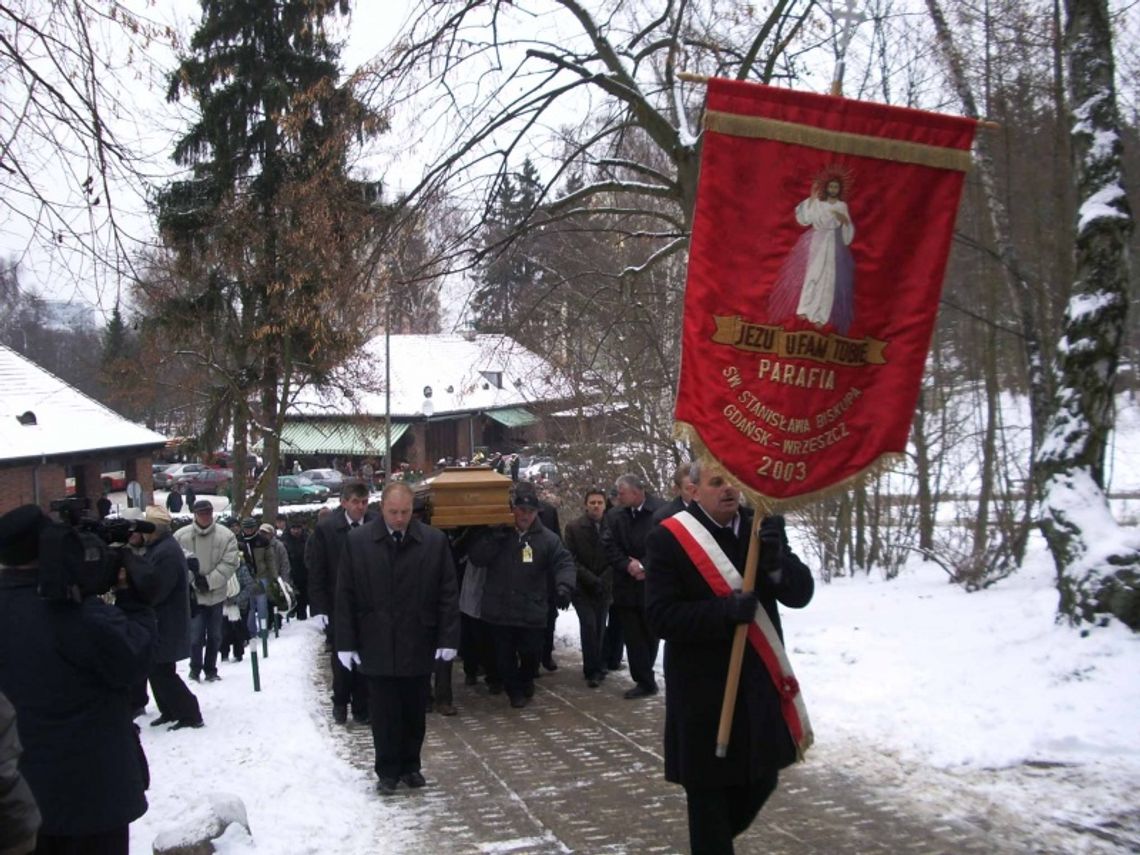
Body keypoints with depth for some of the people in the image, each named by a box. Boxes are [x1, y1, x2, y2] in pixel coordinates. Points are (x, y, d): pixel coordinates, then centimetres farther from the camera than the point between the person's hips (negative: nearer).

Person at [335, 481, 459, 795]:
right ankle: (387, 771, 20)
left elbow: (448, 594, 0)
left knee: (414, 712, 11)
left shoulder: (434, 541, -2)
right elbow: (345, 596, 0)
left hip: (418, 646, 1)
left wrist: (448, 638, -6)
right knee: (384, 713, 6)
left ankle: (410, 766, 27)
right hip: (377, 645, -1)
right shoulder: (358, 542, -2)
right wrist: (346, 642, -4)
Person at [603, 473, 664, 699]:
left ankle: (645, 678, 22)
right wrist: (628, 565, -12)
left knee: (650, 635, 8)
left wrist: (644, 566, -14)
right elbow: (609, 546, 2)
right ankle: (645, 681, 11)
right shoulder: (614, 515, 4)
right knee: (632, 636, 3)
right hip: (626, 585, 3)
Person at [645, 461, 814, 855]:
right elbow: (660, 615, -16)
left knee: (760, 779, 17)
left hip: (759, 684, 5)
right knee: (708, 790, 5)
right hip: (703, 691, -5)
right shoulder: (669, 538, -10)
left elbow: (800, 593, -2)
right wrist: (724, 611, -28)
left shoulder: (762, 528, 4)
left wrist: (776, 561, -22)